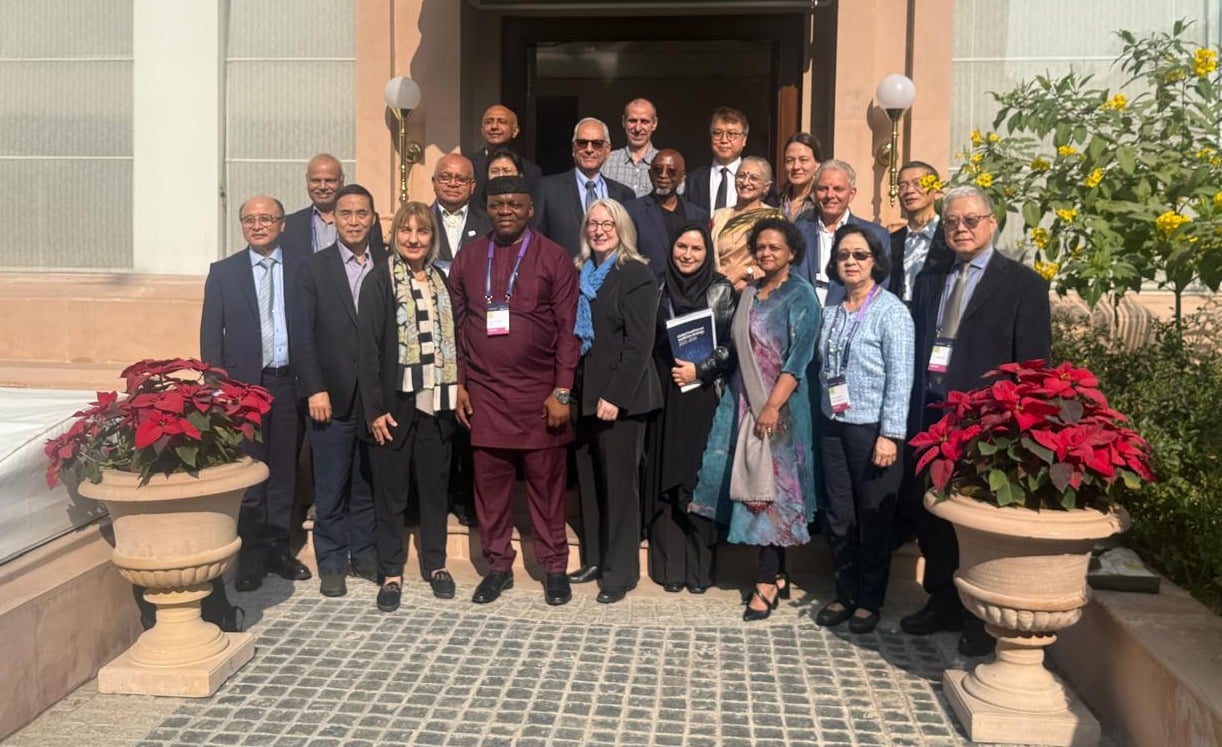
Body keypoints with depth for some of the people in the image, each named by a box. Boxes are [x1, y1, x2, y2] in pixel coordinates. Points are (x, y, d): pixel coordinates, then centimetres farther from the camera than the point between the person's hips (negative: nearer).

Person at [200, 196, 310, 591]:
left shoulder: (302, 268, 5)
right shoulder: (223, 272, 6)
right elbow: (211, 333, 3)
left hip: (288, 383, 1)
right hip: (243, 383, -1)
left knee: (284, 470, 9)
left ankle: (277, 548, 22)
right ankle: (250, 556, 13)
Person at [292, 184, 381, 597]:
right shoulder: (315, 268, 2)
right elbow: (303, 333, -2)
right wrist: (314, 389, -9)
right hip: (332, 396, -2)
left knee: (369, 483, 11)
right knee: (331, 487, 5)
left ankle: (365, 554, 24)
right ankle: (332, 563, 17)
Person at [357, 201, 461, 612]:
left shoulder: (442, 281, 9)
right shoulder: (379, 282, -4)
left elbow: (454, 338, 10)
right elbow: (369, 348, -8)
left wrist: (457, 395, 3)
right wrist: (374, 408, -12)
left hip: (436, 402, 4)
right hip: (394, 402, -4)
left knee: (435, 485, 12)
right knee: (391, 490, 6)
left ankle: (435, 563, 26)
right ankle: (391, 572, 16)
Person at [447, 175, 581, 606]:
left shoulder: (554, 259, -2)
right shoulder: (467, 260, 9)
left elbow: (568, 330, -4)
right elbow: (458, 326, 11)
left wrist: (562, 392, -9)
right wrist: (460, 384, 5)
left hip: (539, 394, -3)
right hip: (484, 393, 3)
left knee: (546, 483, 5)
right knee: (489, 483, 8)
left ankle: (554, 567, 18)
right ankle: (497, 566, 21)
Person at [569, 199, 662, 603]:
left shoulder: (636, 276, -8)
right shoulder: (582, 274, 12)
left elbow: (639, 344, -14)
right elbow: (572, 332, 14)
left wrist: (615, 397, -18)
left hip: (620, 396, -6)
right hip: (584, 392, 6)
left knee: (619, 482, 1)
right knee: (588, 478, 11)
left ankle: (620, 571, 12)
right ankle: (594, 557, 25)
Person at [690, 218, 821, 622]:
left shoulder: (800, 295, -7)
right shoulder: (749, 292, 13)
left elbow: (799, 357, -15)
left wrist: (773, 406, -21)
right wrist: (748, 402, 8)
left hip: (780, 404, -6)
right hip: (743, 400, 7)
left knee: (771, 485, -4)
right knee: (753, 483, 7)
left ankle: (766, 582, 3)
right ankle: (776, 574, 16)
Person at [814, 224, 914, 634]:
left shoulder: (891, 311, -8)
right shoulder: (831, 311, 9)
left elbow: (900, 378, -12)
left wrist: (889, 435, -16)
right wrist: (823, 416, 5)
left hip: (872, 428, -5)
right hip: (833, 426, 5)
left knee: (873, 518, 6)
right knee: (838, 516, 11)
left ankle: (870, 600, 20)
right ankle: (845, 593, 25)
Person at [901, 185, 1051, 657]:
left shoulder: (1023, 284, -2)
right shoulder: (930, 282, 13)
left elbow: (1032, 364, -6)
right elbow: (917, 349, 12)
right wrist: (914, 412, 4)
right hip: (930, 415, 5)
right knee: (931, 513, 13)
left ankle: (983, 618, 22)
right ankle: (942, 603, 31)